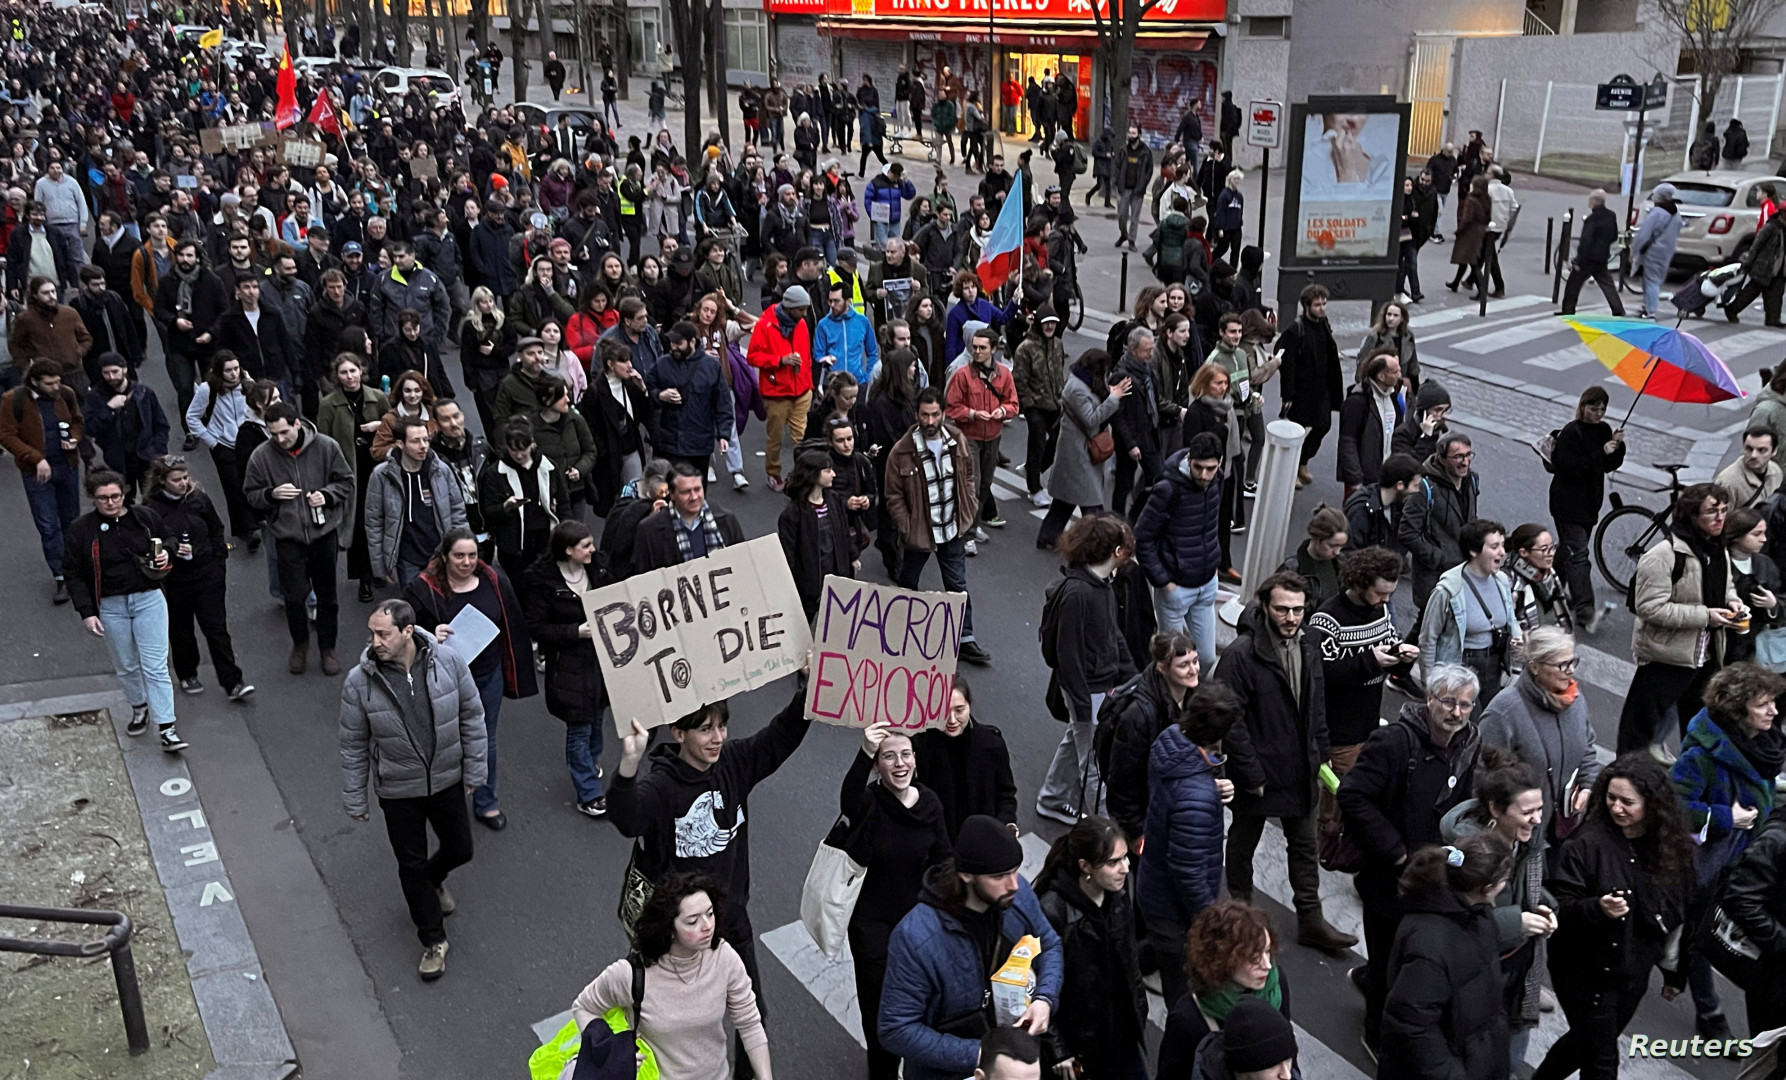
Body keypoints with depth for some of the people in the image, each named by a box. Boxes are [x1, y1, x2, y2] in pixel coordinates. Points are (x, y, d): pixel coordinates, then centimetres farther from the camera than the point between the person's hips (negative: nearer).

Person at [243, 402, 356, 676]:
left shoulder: (326, 447, -8)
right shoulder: (261, 456, -7)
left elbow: (346, 481, 4)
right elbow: (251, 495, 2)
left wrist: (327, 495, -15)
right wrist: (271, 494, -18)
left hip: (324, 532, 0)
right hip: (288, 537, 0)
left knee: (327, 594, 11)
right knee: (294, 596, 2)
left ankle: (327, 648, 28)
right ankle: (299, 644, 28)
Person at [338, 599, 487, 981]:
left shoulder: (449, 662, -18)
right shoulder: (359, 682, -19)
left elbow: (472, 717, -4)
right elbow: (353, 746, -7)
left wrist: (474, 771, 0)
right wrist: (354, 800, -1)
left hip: (447, 780, 1)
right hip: (398, 791, -1)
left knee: (460, 850, 16)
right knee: (412, 865, 11)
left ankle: (433, 880, 53)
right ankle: (433, 940, 31)